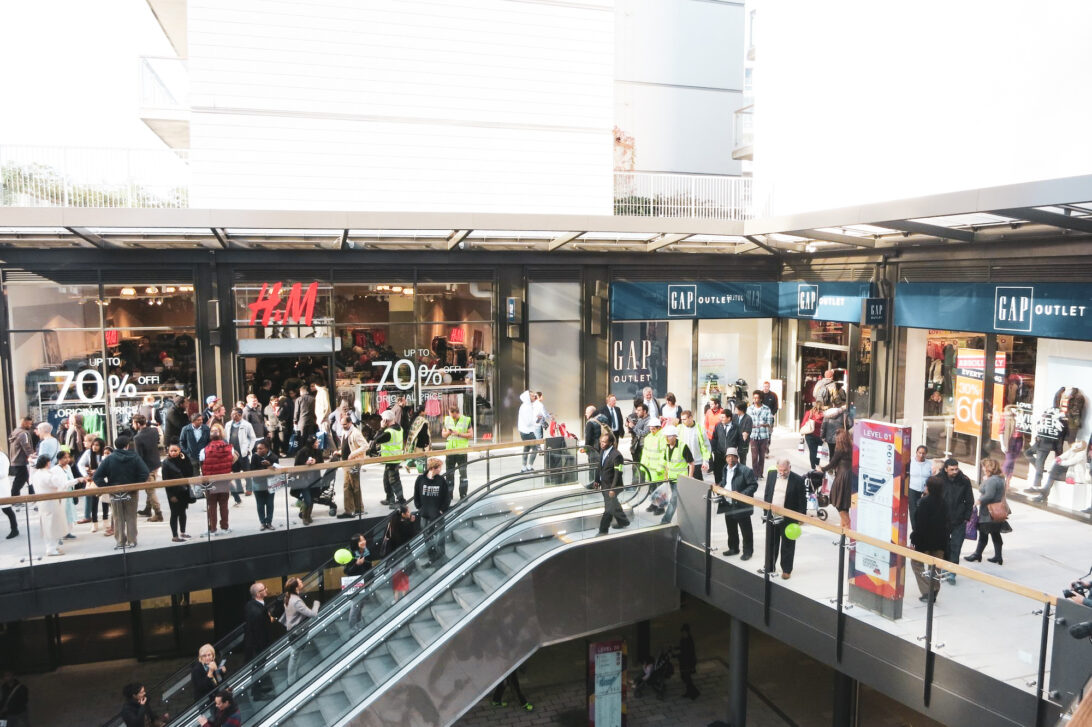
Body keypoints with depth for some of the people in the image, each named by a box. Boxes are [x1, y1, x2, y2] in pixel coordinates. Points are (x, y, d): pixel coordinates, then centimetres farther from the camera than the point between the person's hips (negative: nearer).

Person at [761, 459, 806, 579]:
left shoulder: (797, 480, -13)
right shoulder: (771, 475, 0)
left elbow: (802, 501, -7)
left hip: (788, 519, -4)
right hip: (771, 517, 4)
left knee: (787, 545, 9)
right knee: (770, 544, 15)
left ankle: (786, 570, 25)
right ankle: (769, 568, 30)